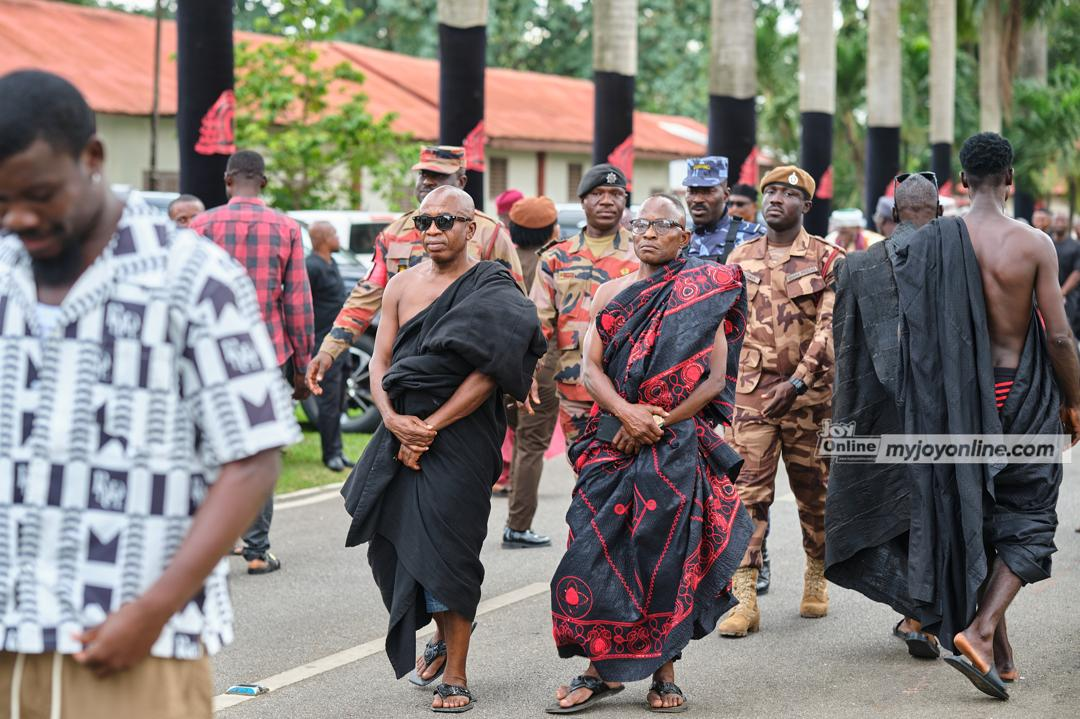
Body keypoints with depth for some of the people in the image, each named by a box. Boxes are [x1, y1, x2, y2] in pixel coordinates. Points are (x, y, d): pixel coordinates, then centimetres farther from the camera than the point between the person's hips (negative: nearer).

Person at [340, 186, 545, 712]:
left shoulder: (490, 288, -6)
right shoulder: (402, 285, 10)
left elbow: (488, 372, -15)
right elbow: (380, 361, 8)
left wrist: (432, 425, -17)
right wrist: (392, 418, -11)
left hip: (462, 436, -5)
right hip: (404, 432, 5)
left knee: (446, 546, -8)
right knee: (397, 542, 7)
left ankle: (455, 676, 1)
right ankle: (443, 639, 32)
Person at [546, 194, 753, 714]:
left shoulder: (704, 296, 3)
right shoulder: (612, 293, 12)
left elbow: (716, 380, -4)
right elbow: (591, 368, 4)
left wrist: (656, 424, -12)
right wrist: (626, 412, -15)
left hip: (677, 449, -2)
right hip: (612, 442, 2)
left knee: (668, 555, -2)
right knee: (599, 551, -5)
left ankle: (664, 671, 8)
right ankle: (601, 668, 4)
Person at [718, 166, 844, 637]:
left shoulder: (827, 260, 0)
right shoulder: (740, 259, 10)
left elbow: (831, 328, -10)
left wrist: (797, 381, -19)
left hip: (810, 392, -1)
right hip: (753, 391, 2)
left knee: (814, 492, 10)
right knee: (749, 492, -9)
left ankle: (816, 579, 31)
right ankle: (744, 599, -11)